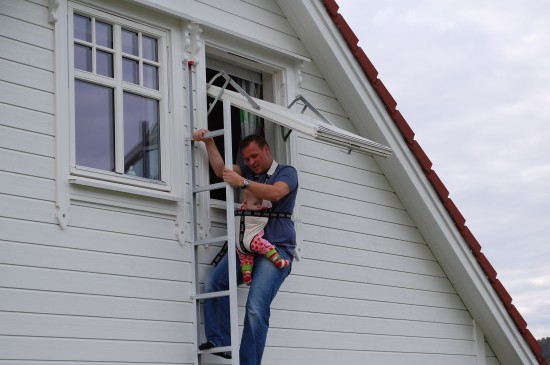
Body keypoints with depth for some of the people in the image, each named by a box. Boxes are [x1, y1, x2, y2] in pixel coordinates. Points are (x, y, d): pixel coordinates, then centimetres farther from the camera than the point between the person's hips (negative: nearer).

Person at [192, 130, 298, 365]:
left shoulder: (287, 172, 6)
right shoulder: (249, 173, 23)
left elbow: (275, 193, -15)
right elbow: (221, 169, 10)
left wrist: (243, 182, -21)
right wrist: (208, 142, 1)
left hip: (276, 248, -6)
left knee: (256, 308, -20)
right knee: (213, 281, -17)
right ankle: (221, 342, -17)